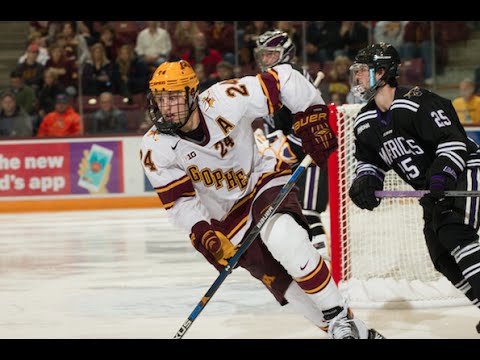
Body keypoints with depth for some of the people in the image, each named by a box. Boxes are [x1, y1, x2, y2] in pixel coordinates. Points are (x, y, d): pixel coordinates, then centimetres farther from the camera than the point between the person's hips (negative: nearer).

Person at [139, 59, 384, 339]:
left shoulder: (224, 101, -23)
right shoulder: (156, 148, -16)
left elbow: (284, 80, -14)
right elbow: (178, 201, -10)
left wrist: (311, 117, -16)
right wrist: (203, 233, -25)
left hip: (264, 182, -2)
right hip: (225, 217, 2)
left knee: (284, 238, -33)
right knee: (282, 282, -9)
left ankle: (339, 316, -19)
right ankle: (358, 332, 3)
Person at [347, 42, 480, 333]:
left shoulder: (417, 103, -20)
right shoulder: (365, 123, 6)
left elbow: (453, 139, -24)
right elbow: (370, 160, 16)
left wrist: (444, 173, -37)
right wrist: (365, 181, -6)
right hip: (432, 191, 9)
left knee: (454, 233, -27)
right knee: (443, 257, 0)